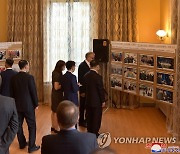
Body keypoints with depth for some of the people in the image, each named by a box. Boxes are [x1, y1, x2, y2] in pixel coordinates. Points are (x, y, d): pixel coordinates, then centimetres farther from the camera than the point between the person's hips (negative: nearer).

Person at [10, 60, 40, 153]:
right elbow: (33, 92, -13)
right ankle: (31, 146, 6)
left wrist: (14, 103, 18)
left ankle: (22, 143, 27)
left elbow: (12, 92, 6)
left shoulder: (13, 78, 0)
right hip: (28, 105, -5)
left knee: (18, 125, 15)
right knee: (32, 125, 4)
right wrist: (36, 104, -1)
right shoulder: (29, 77, -16)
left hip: (17, 105, 6)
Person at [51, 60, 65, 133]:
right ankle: (56, 128, 8)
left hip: (54, 94, 10)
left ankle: (53, 127, 28)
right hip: (58, 95, -10)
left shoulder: (55, 73, 7)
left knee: (54, 111, 17)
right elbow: (56, 87, -24)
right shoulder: (57, 74, -22)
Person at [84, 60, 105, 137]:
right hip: (96, 101, -6)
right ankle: (95, 133, 13)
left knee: (89, 117, 16)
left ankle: (89, 132, 26)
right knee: (96, 118, 6)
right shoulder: (98, 77, -20)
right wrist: (103, 101, -6)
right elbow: (101, 90, -16)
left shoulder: (86, 76, -1)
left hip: (88, 101, 6)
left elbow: (85, 87, 8)